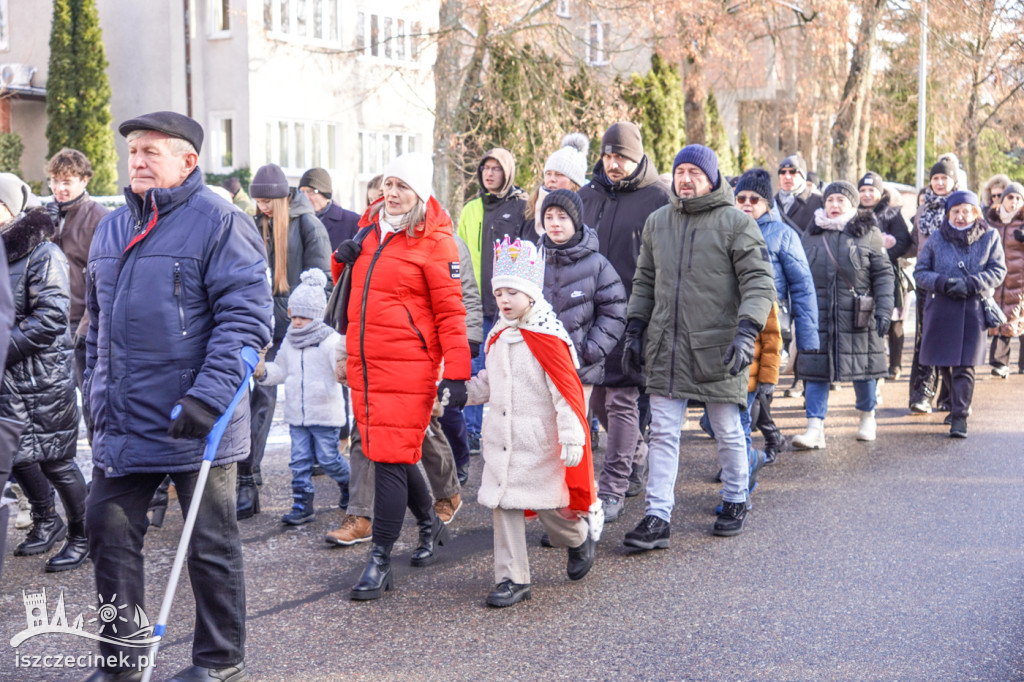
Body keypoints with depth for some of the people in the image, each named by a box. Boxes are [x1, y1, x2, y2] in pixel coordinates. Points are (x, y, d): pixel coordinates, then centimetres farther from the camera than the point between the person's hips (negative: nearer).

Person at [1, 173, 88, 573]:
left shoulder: (42, 252, -13)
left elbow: (51, 316, -21)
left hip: (44, 376, -7)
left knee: (54, 459, -1)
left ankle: (81, 536, 15)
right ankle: (46, 521, 33)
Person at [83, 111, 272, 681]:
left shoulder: (221, 223, -10)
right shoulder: (111, 229, 13)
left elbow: (246, 316, -18)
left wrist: (209, 395, -26)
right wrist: (98, 394, 20)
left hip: (196, 422, -7)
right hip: (123, 424, 7)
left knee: (211, 545, 7)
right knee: (109, 533, 9)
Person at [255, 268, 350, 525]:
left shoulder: (330, 340, -10)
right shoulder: (289, 341, 10)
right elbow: (281, 370, 20)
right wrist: (263, 372, 2)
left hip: (324, 414, -6)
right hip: (296, 414, 6)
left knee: (328, 458, 2)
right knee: (300, 459, 5)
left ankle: (349, 483, 29)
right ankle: (302, 504, 10)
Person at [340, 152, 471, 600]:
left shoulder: (434, 240, -7)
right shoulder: (370, 226, 13)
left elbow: (450, 310, -9)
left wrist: (456, 373, -14)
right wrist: (345, 259, 4)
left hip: (407, 367, -7)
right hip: (363, 363, 7)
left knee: (390, 458, -7)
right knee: (385, 452, 16)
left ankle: (380, 561, 2)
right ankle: (429, 523, 38)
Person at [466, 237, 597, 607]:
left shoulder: (547, 337, -13)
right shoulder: (498, 336, 10)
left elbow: (567, 388, -16)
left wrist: (571, 435, -19)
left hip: (540, 439, -6)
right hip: (501, 438, 6)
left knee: (547, 502, 2)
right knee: (503, 504, 3)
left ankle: (579, 539, 35)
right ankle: (512, 578, 12)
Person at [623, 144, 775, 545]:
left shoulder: (736, 223, -4)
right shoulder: (657, 222, 12)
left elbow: (759, 283, -9)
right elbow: (644, 282, 19)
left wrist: (746, 332, -21)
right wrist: (634, 330, 11)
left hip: (717, 348, -4)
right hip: (666, 348, 4)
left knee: (728, 433, 10)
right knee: (663, 434, 1)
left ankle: (735, 503, 30)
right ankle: (657, 519, 3)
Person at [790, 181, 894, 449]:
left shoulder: (869, 234, 3)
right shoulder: (810, 235, 11)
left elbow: (883, 274, 0)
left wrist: (884, 309, -10)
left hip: (857, 316, -2)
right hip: (818, 314, 2)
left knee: (862, 366, 8)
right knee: (816, 368, -5)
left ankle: (867, 418, 29)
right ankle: (815, 428, -6)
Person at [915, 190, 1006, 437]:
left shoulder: (989, 237, 2)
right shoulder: (936, 239, 4)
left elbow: (998, 270, 0)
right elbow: (920, 272, 4)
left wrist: (970, 284, -15)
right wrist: (943, 282, -15)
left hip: (973, 308, -2)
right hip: (940, 308, 2)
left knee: (964, 365, -7)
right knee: (944, 363, 10)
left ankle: (960, 417, -3)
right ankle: (958, 403, 33)